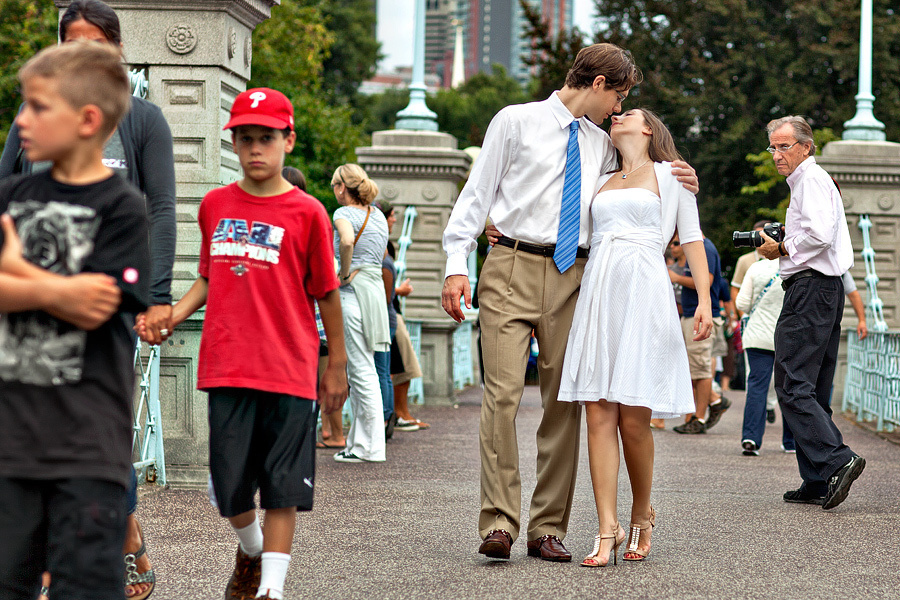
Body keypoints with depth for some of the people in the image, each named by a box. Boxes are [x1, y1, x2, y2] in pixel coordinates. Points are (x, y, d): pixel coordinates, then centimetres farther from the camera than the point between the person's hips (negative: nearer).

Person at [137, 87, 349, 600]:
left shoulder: (307, 212, -1)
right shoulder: (215, 205, 9)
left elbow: (326, 292, 4)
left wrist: (337, 364, 7)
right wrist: (170, 315, 2)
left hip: (289, 370, -3)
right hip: (227, 368, 3)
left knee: (283, 488, -2)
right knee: (230, 487, 8)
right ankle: (252, 550, 35)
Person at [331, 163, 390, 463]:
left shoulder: (344, 213, -9)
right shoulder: (378, 215, 15)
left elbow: (347, 240, -30)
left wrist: (344, 275, -17)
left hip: (353, 291, -8)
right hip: (376, 289, 8)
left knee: (362, 370, -5)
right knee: (359, 370, 14)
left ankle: (371, 447, -3)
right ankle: (358, 442, 18)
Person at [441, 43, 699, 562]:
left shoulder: (601, 145, 19)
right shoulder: (517, 121, 6)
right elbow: (478, 194, 3)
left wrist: (678, 187, 10)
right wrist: (457, 264, -7)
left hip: (573, 276, 5)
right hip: (513, 269, -5)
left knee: (564, 402, 2)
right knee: (503, 393, -14)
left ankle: (548, 528, 7)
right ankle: (499, 522, -14)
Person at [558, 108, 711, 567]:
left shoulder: (671, 175, 12)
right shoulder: (600, 182, 24)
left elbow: (691, 239, 8)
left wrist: (704, 300, -3)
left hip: (644, 292, -4)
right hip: (598, 292, 4)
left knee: (633, 418, -7)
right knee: (599, 414, -6)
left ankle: (641, 516, 14)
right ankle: (607, 530, -8)